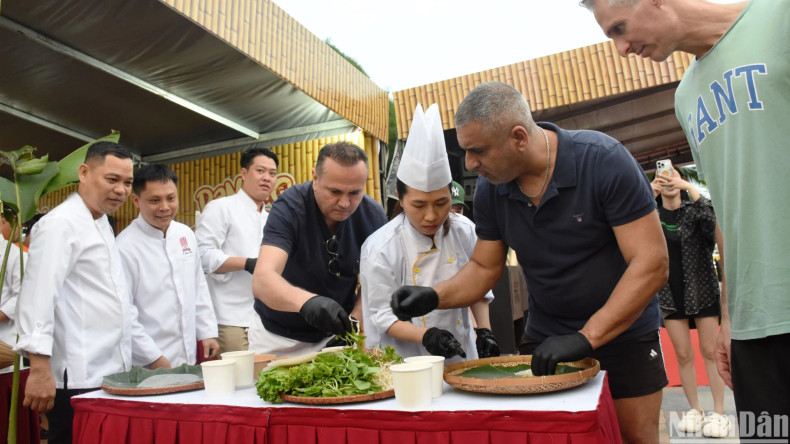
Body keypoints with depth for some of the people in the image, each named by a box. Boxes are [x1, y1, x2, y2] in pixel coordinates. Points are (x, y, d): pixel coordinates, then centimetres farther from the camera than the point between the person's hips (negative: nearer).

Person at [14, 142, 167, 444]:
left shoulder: (102, 226, 16)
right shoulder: (60, 223, -11)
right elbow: (38, 295, -19)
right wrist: (40, 369, -24)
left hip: (111, 374, 9)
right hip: (78, 380, -9)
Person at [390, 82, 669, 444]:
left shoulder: (604, 162, -22)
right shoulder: (490, 189, -9)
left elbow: (651, 263, -23)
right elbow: (484, 268, 0)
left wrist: (586, 337, -29)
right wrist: (434, 296, -17)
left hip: (623, 333, -3)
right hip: (545, 338, 3)